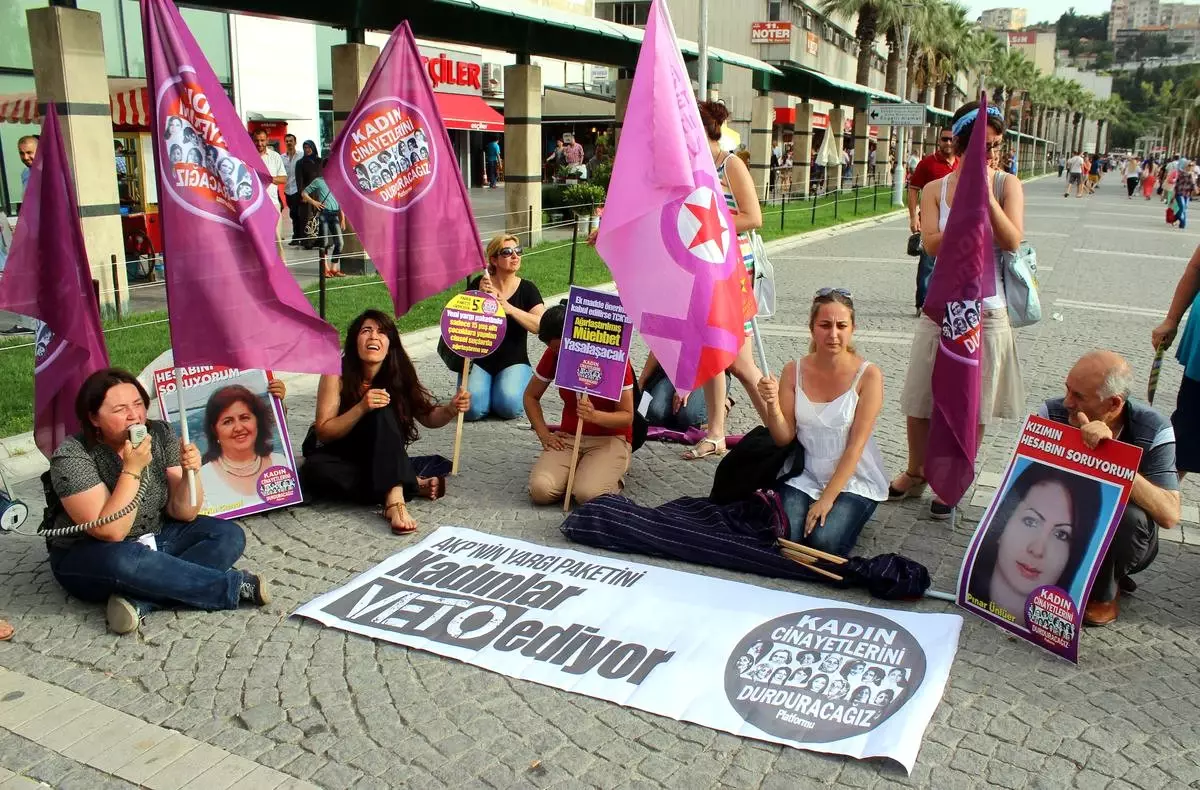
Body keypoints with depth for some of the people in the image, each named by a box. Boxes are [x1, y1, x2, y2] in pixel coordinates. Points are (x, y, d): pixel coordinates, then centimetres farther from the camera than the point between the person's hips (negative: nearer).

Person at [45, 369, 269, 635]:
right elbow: (111, 532, -26)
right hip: (90, 558, -5)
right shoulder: (72, 457, -19)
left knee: (229, 535, -14)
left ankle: (138, 600, -29)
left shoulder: (160, 434, -7)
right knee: (125, 561, -38)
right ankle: (234, 586, -21)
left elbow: (183, 513, -7)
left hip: (156, 539, 5)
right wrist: (132, 469, -31)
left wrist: (191, 472, -25)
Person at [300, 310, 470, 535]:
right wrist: (361, 408, -34)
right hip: (337, 456, -1)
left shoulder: (399, 375, -11)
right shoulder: (337, 374, -19)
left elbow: (428, 417, -4)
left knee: (382, 412, -29)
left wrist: (451, 409, -27)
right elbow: (323, 433, -19)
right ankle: (413, 485, -30)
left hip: (378, 459, 1)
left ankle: (395, 497, -44)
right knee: (314, 471, -36)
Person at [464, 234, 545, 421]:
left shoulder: (527, 288, 0)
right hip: (479, 361, 0)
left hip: (513, 362, 0)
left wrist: (509, 308, -26)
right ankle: (484, 387, 11)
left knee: (509, 407, -27)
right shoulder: (479, 284, 0)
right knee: (472, 409, -23)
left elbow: (541, 325, -14)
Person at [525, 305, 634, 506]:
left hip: (610, 438, -3)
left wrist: (595, 416, -32)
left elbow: (627, 417, -12)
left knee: (587, 494, -31)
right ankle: (579, 471, 7)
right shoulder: (553, 355, -3)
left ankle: (610, 475, 5)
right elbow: (531, 396, 11)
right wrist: (545, 435, -3)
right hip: (568, 437, 4)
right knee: (540, 490, -24)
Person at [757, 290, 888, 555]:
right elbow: (783, 439, -2)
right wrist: (772, 405, -22)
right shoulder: (794, 371, -1)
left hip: (853, 481, -2)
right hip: (804, 477, 2)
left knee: (824, 542, -23)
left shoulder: (868, 375, -10)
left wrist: (827, 498, -17)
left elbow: (856, 445, -13)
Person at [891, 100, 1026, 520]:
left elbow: (1012, 241, -14)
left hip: (987, 309, -1)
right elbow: (931, 243, -12)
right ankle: (915, 473, 28)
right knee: (920, 398, 8)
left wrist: (986, 195, -19)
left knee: (972, 405, 5)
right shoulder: (936, 189, 2)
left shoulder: (1007, 184, -1)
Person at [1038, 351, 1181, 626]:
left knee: (1130, 516, -33)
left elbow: (1169, 515, -31)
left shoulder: (1153, 430, -20)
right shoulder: (1053, 413, -15)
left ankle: (1103, 590, -1)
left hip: (1120, 540, -1)